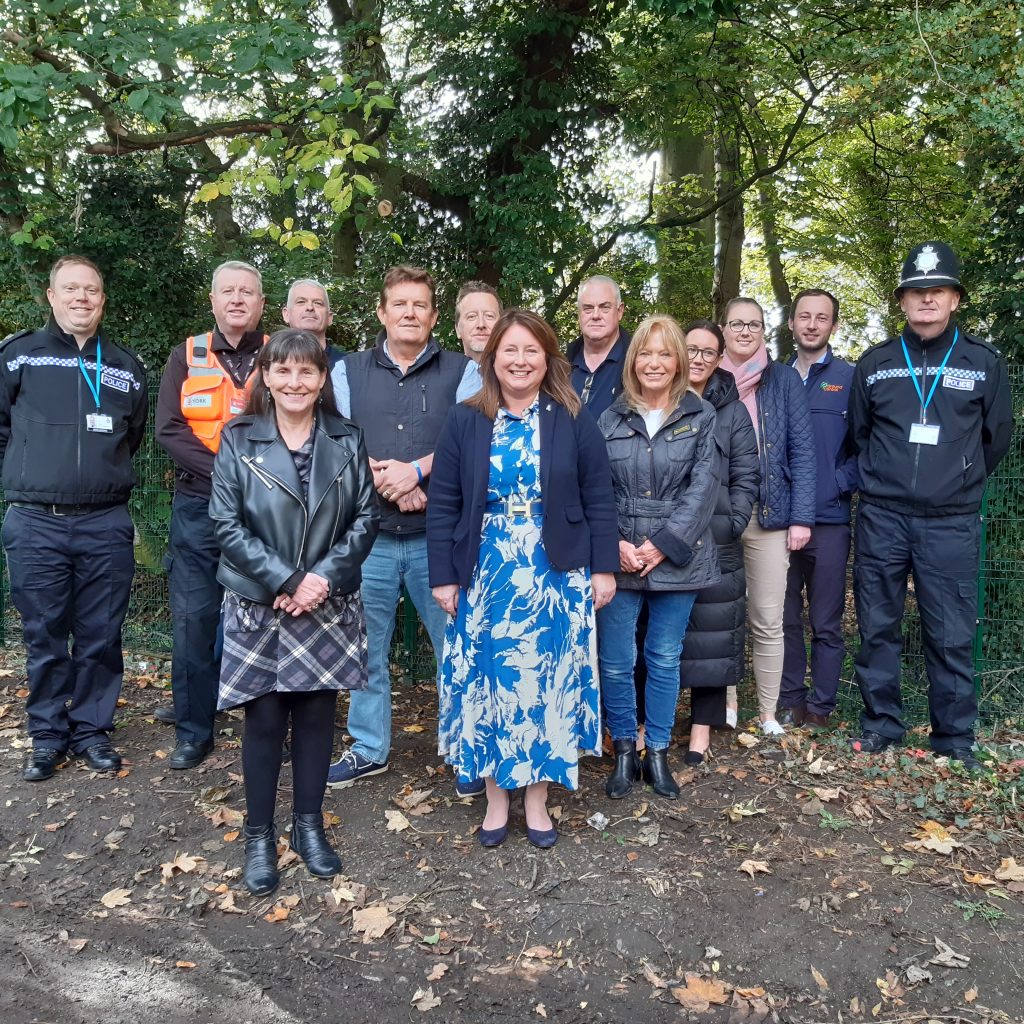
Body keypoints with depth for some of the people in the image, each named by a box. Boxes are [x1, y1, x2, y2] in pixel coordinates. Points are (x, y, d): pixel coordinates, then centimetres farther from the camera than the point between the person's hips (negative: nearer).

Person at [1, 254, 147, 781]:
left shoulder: (126, 366, 11)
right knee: (44, 636, 6)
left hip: (107, 525, 2)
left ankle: (92, 729, 21)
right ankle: (48, 735, 21)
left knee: (101, 637, 7)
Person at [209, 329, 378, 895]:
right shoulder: (238, 439, -3)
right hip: (259, 607, -2)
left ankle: (310, 825, 27)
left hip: (329, 608, 2)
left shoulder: (347, 440, 2)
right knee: (264, 721, 6)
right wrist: (285, 580, -15)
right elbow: (226, 524, -8)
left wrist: (324, 577, -13)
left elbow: (365, 518, 0)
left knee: (317, 715, 10)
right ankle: (259, 836, 22)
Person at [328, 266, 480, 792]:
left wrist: (414, 469, -18)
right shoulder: (349, 370, 9)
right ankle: (368, 749, 30)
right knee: (366, 649, 13)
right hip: (368, 533, 2)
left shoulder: (461, 371, 4)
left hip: (438, 536, -2)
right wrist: (390, 484, -13)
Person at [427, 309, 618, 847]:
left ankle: (536, 799, 23)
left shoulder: (572, 421, 1)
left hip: (556, 576, 0)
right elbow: (442, 505, 1)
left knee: (546, 682, 6)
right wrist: (444, 575, -3)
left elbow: (598, 499, 2)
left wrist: (603, 568, -2)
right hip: (484, 576, 1)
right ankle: (496, 798, 23)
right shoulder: (465, 421, 1)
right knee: (488, 682, 7)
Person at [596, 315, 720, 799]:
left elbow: (702, 487, -6)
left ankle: (658, 753, 25)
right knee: (616, 662, 4)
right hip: (618, 560, 1)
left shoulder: (702, 417, 3)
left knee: (665, 659, 10)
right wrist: (613, 544, -13)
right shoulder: (610, 419, 6)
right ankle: (624, 751, 22)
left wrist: (663, 543, -14)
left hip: (676, 559, 0)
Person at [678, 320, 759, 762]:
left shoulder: (733, 412, 9)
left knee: (710, 632, 3)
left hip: (715, 543, 0)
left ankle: (703, 725, 14)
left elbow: (746, 478, 5)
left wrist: (730, 525, -8)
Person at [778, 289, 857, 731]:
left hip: (828, 520, -3)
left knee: (826, 623, 4)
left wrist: (839, 486, -11)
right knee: (785, 617, 9)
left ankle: (820, 707, 15)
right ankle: (789, 700, 21)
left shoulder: (850, 378, 2)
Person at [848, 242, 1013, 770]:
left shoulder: (984, 362, 4)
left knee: (951, 635, 3)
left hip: (951, 523, -1)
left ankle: (954, 738, 16)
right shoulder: (874, 364, 6)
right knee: (878, 628, 7)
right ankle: (881, 724, 21)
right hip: (881, 518, 1)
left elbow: (996, 437, 12)